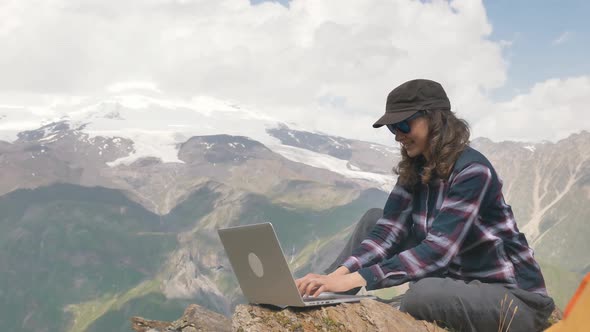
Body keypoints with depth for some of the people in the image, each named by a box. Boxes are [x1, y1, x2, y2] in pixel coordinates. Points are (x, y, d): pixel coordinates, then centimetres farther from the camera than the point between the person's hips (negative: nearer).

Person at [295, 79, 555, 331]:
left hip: (514, 296, -7)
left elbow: (437, 251, -31)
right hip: (458, 276, 7)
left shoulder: (472, 171, -22)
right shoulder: (415, 169, 1)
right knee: (374, 219, 0)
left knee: (423, 294, -36)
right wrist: (339, 273, -24)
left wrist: (355, 279, -37)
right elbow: (388, 230, -7)